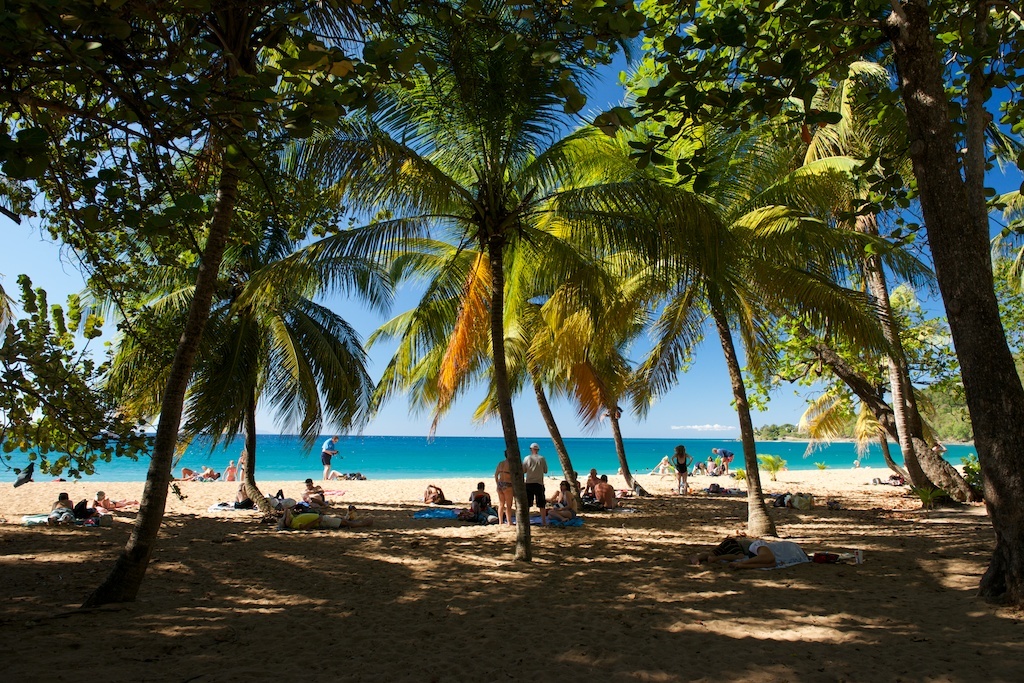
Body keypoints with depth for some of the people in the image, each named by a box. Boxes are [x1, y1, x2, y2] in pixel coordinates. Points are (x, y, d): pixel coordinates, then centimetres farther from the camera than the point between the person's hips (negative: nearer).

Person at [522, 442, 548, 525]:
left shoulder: (527, 458, -3)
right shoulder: (542, 458, -3)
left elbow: (523, 471, 2)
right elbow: (545, 471, 5)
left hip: (529, 484, 1)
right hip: (539, 484, 0)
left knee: (527, 504, 8)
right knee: (542, 504, 7)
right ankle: (543, 521, 7)